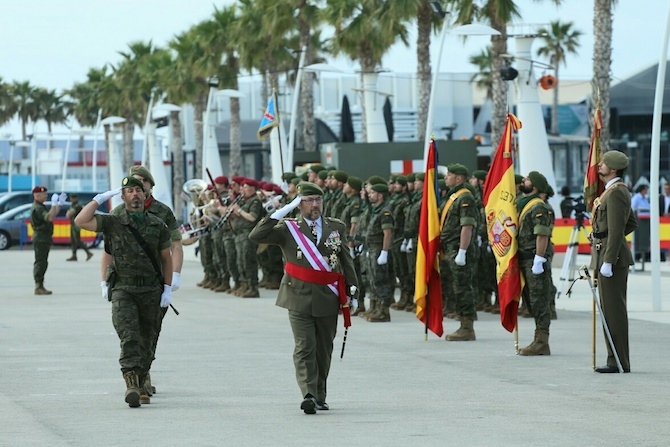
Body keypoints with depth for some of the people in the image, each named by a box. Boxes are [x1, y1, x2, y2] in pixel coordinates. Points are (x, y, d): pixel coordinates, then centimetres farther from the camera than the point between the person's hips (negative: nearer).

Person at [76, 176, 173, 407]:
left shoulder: (157, 225, 8)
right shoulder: (113, 222, 1)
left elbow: (166, 258, 15)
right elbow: (81, 221, -12)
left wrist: (168, 288, 9)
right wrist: (99, 199, -6)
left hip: (151, 291, 3)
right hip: (123, 290, -3)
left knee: (147, 341, 8)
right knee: (129, 336, -19)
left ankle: (141, 385, 22)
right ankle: (131, 384, -28)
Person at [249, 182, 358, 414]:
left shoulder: (337, 227, 10)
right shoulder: (287, 228, 2)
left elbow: (346, 261, 14)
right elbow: (256, 236, -9)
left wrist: (352, 290, 7)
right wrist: (281, 212, -13)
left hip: (328, 299, 3)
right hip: (299, 298, -3)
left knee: (324, 349, 9)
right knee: (304, 348, -12)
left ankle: (320, 396, 20)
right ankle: (308, 395, -20)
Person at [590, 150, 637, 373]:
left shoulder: (615, 192, -15)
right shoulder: (616, 190, 17)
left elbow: (617, 230, -21)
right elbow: (632, 223, 27)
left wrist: (608, 261, -23)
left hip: (611, 257, -11)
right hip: (607, 255, 11)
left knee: (613, 310, -8)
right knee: (611, 310, 13)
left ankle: (619, 362, -6)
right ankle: (617, 360, 16)